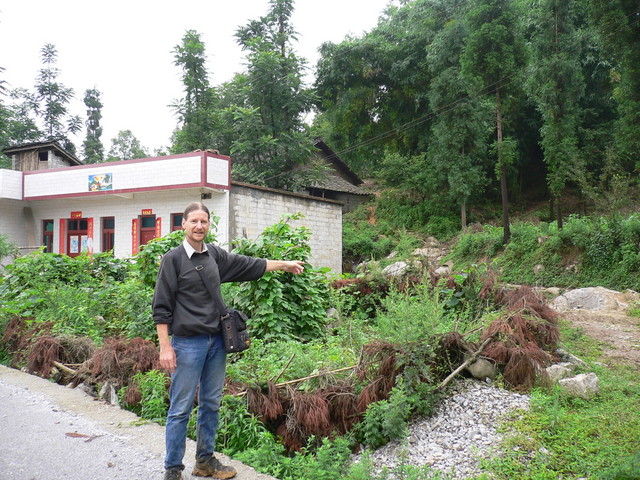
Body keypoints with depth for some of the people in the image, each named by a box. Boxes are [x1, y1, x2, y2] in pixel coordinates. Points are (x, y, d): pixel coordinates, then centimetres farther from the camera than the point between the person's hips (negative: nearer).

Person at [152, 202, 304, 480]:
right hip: (187, 343, -6)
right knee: (181, 409, 0)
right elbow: (162, 307, -9)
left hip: (216, 342, 6)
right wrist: (165, 347, -14)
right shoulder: (173, 259, -7)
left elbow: (250, 265, 22)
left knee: (211, 404, 14)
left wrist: (285, 264, 27)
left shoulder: (215, 255, 9)